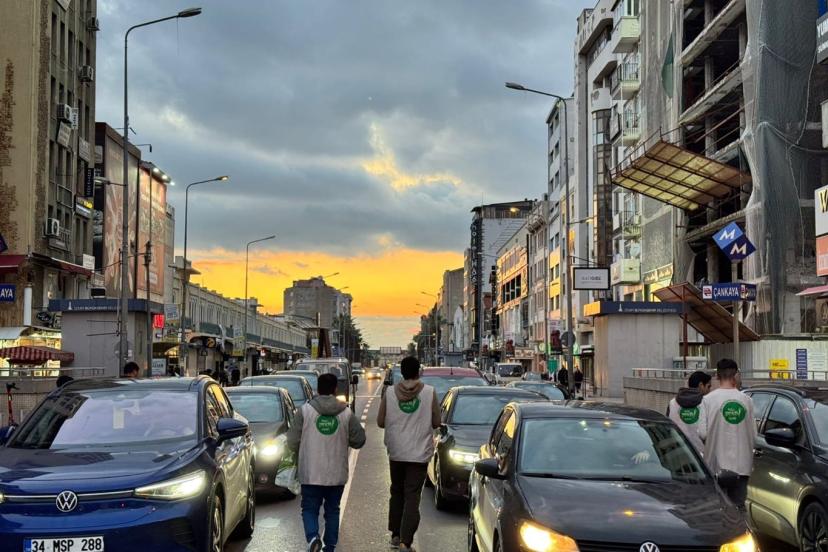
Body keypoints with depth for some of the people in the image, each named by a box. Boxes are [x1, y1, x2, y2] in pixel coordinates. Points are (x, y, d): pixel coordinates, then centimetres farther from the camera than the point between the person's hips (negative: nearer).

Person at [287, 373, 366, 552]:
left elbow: (292, 443, -4)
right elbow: (359, 440, 3)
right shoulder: (346, 413, -3)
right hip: (337, 474, 2)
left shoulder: (305, 410, -7)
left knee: (309, 509, 8)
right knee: (332, 510, 16)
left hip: (311, 473, -2)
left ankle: (313, 536, -17)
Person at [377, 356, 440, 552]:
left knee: (397, 492, 19)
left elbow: (380, 422, 2)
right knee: (412, 497, 0)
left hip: (396, 452, 2)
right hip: (419, 453, -2)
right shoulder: (429, 392, -8)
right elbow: (436, 422, -2)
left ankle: (395, 535, 26)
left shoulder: (390, 394, -4)